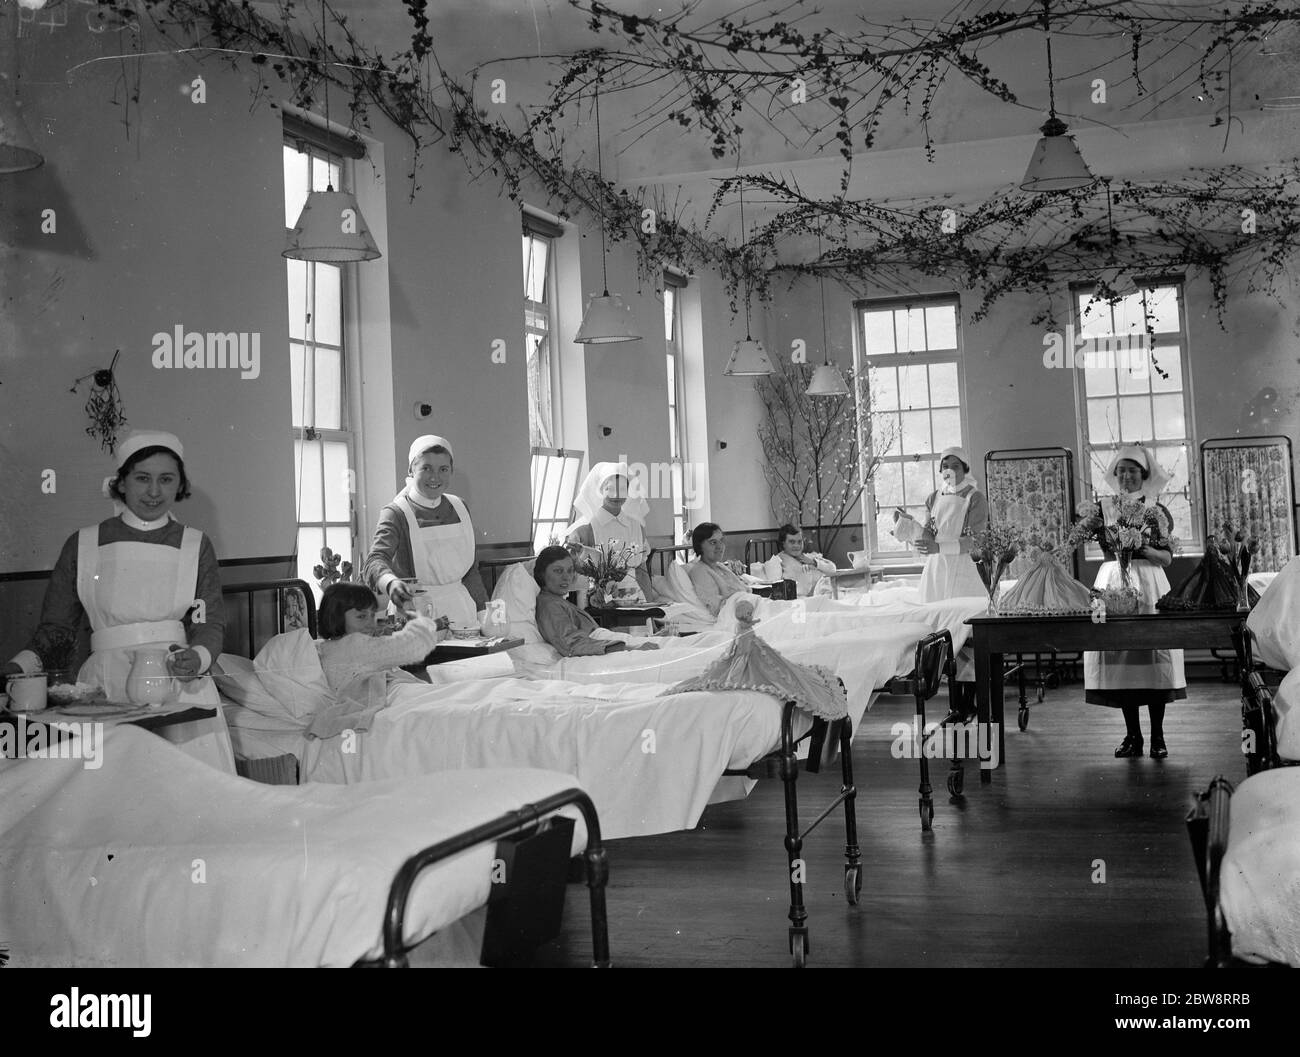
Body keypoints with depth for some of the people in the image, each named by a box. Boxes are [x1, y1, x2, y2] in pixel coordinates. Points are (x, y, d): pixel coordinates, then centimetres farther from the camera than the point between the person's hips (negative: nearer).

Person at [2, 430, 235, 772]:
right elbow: (56, 626, 12)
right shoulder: (82, 546, 8)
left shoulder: (196, 546, 9)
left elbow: (211, 622, 6)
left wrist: (197, 658, -15)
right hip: (106, 687, 0)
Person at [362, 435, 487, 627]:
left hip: (460, 611, 4)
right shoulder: (396, 514, -5)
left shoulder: (458, 508, 11)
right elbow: (375, 560, -21)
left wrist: (484, 613, 13)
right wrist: (391, 582, -41)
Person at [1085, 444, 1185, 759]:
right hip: (1112, 580, 2)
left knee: (1153, 654, -5)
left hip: (1148, 582, -2)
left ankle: (1157, 736, 2)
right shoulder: (1105, 508, 10)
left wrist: (1144, 549, -15)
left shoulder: (1156, 510, 6)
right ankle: (1132, 735, 8)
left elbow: (1167, 557, 1)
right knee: (1117, 654, -1)